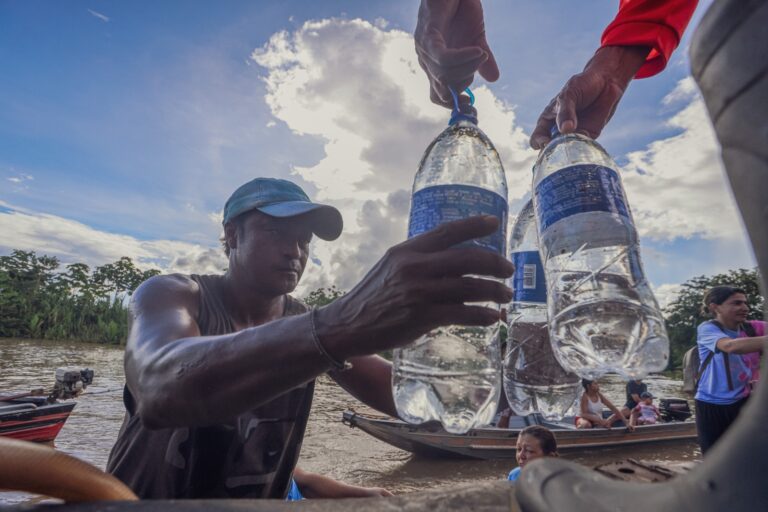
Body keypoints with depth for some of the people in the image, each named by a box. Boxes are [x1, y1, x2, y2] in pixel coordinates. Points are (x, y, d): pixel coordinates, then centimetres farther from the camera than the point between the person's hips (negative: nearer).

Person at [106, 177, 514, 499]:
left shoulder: (313, 326, -5)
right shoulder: (168, 295, -17)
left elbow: (402, 396, -10)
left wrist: (431, 312, -28)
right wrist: (342, 328, -52)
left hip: (263, 497, 3)